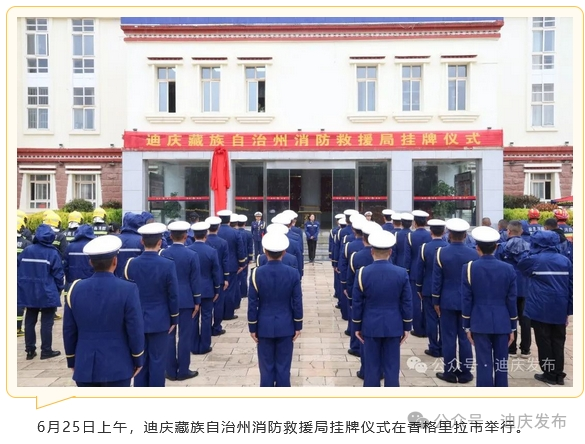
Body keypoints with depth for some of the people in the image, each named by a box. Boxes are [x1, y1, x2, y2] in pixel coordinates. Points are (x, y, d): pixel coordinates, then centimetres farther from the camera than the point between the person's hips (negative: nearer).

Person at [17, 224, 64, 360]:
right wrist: (59, 289, 4)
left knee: (30, 321, 13)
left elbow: (19, 270, 8)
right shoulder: (53, 253, -10)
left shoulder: (26, 251, 2)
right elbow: (58, 274, -10)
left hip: (29, 293, 5)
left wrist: (23, 287, 19)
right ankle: (46, 350, 8)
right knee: (46, 322, 3)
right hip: (47, 293, -4)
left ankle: (30, 350, 19)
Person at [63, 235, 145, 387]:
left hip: (84, 366, 4)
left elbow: (69, 330, 5)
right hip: (117, 367, -3)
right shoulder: (128, 290, -14)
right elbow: (135, 330, -11)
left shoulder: (75, 289, -2)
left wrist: (72, 360, 18)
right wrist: (138, 360, 3)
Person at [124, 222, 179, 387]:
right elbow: (173, 295, -11)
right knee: (157, 360, 6)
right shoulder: (168, 264, -15)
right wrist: (174, 319, 2)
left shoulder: (131, 264, -5)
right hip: (159, 320, -3)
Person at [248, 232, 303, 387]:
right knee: (283, 367, 10)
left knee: (266, 367, 11)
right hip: (286, 326, 1)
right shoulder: (293, 274, -10)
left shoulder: (257, 273, -12)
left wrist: (252, 327, 3)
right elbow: (297, 303, -5)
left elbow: (252, 303, -8)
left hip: (264, 327, 0)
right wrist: (298, 326, 6)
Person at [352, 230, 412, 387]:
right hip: (393, 327, 1)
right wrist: (407, 327, 8)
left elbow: (357, 303, -5)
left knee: (372, 366, 9)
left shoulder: (362, 273, -10)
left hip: (371, 326, 0)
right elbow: (407, 303, -3)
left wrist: (357, 327, 7)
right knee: (392, 366, 9)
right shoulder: (401, 273, -8)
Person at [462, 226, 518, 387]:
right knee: (501, 365, 10)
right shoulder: (508, 269, -3)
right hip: (502, 323, 2)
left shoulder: (468, 268, -6)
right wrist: (513, 327, 9)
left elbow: (466, 300, -5)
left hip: (480, 323, -1)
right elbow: (511, 300, 0)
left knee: (484, 364, 4)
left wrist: (467, 326, 4)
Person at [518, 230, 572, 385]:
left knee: (544, 342, 6)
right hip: (559, 309, 4)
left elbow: (520, 265, 15)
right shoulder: (565, 260, 3)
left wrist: (533, 251, 10)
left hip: (540, 309, -4)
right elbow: (571, 287, 5)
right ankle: (558, 374, 19)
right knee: (558, 342, 12)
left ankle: (549, 374, 12)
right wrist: (568, 310, 10)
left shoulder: (534, 259, -9)